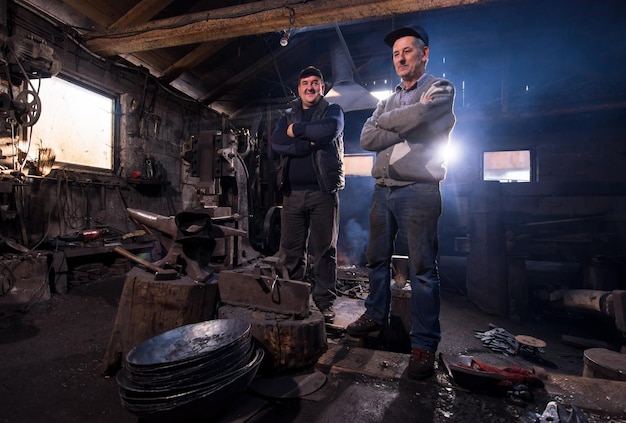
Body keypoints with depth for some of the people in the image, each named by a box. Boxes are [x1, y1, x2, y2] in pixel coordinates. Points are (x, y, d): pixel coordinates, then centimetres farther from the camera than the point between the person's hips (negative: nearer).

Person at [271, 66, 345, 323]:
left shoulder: (332, 111, 10)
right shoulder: (287, 116, 19)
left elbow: (329, 130, -16)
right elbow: (276, 143, -2)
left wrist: (296, 130, -4)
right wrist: (310, 143, -10)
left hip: (323, 191, -3)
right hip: (292, 192, 4)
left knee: (324, 250, 1)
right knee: (290, 251, 7)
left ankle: (324, 302, 11)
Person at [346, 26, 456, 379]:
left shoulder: (441, 89, 6)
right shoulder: (388, 101, 21)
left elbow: (418, 116, -17)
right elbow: (367, 139, 5)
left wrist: (386, 121, 1)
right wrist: (405, 128, -7)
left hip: (419, 190, -6)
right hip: (383, 190, 6)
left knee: (422, 268, -4)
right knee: (377, 259, 12)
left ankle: (425, 344, 7)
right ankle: (377, 315, 30)